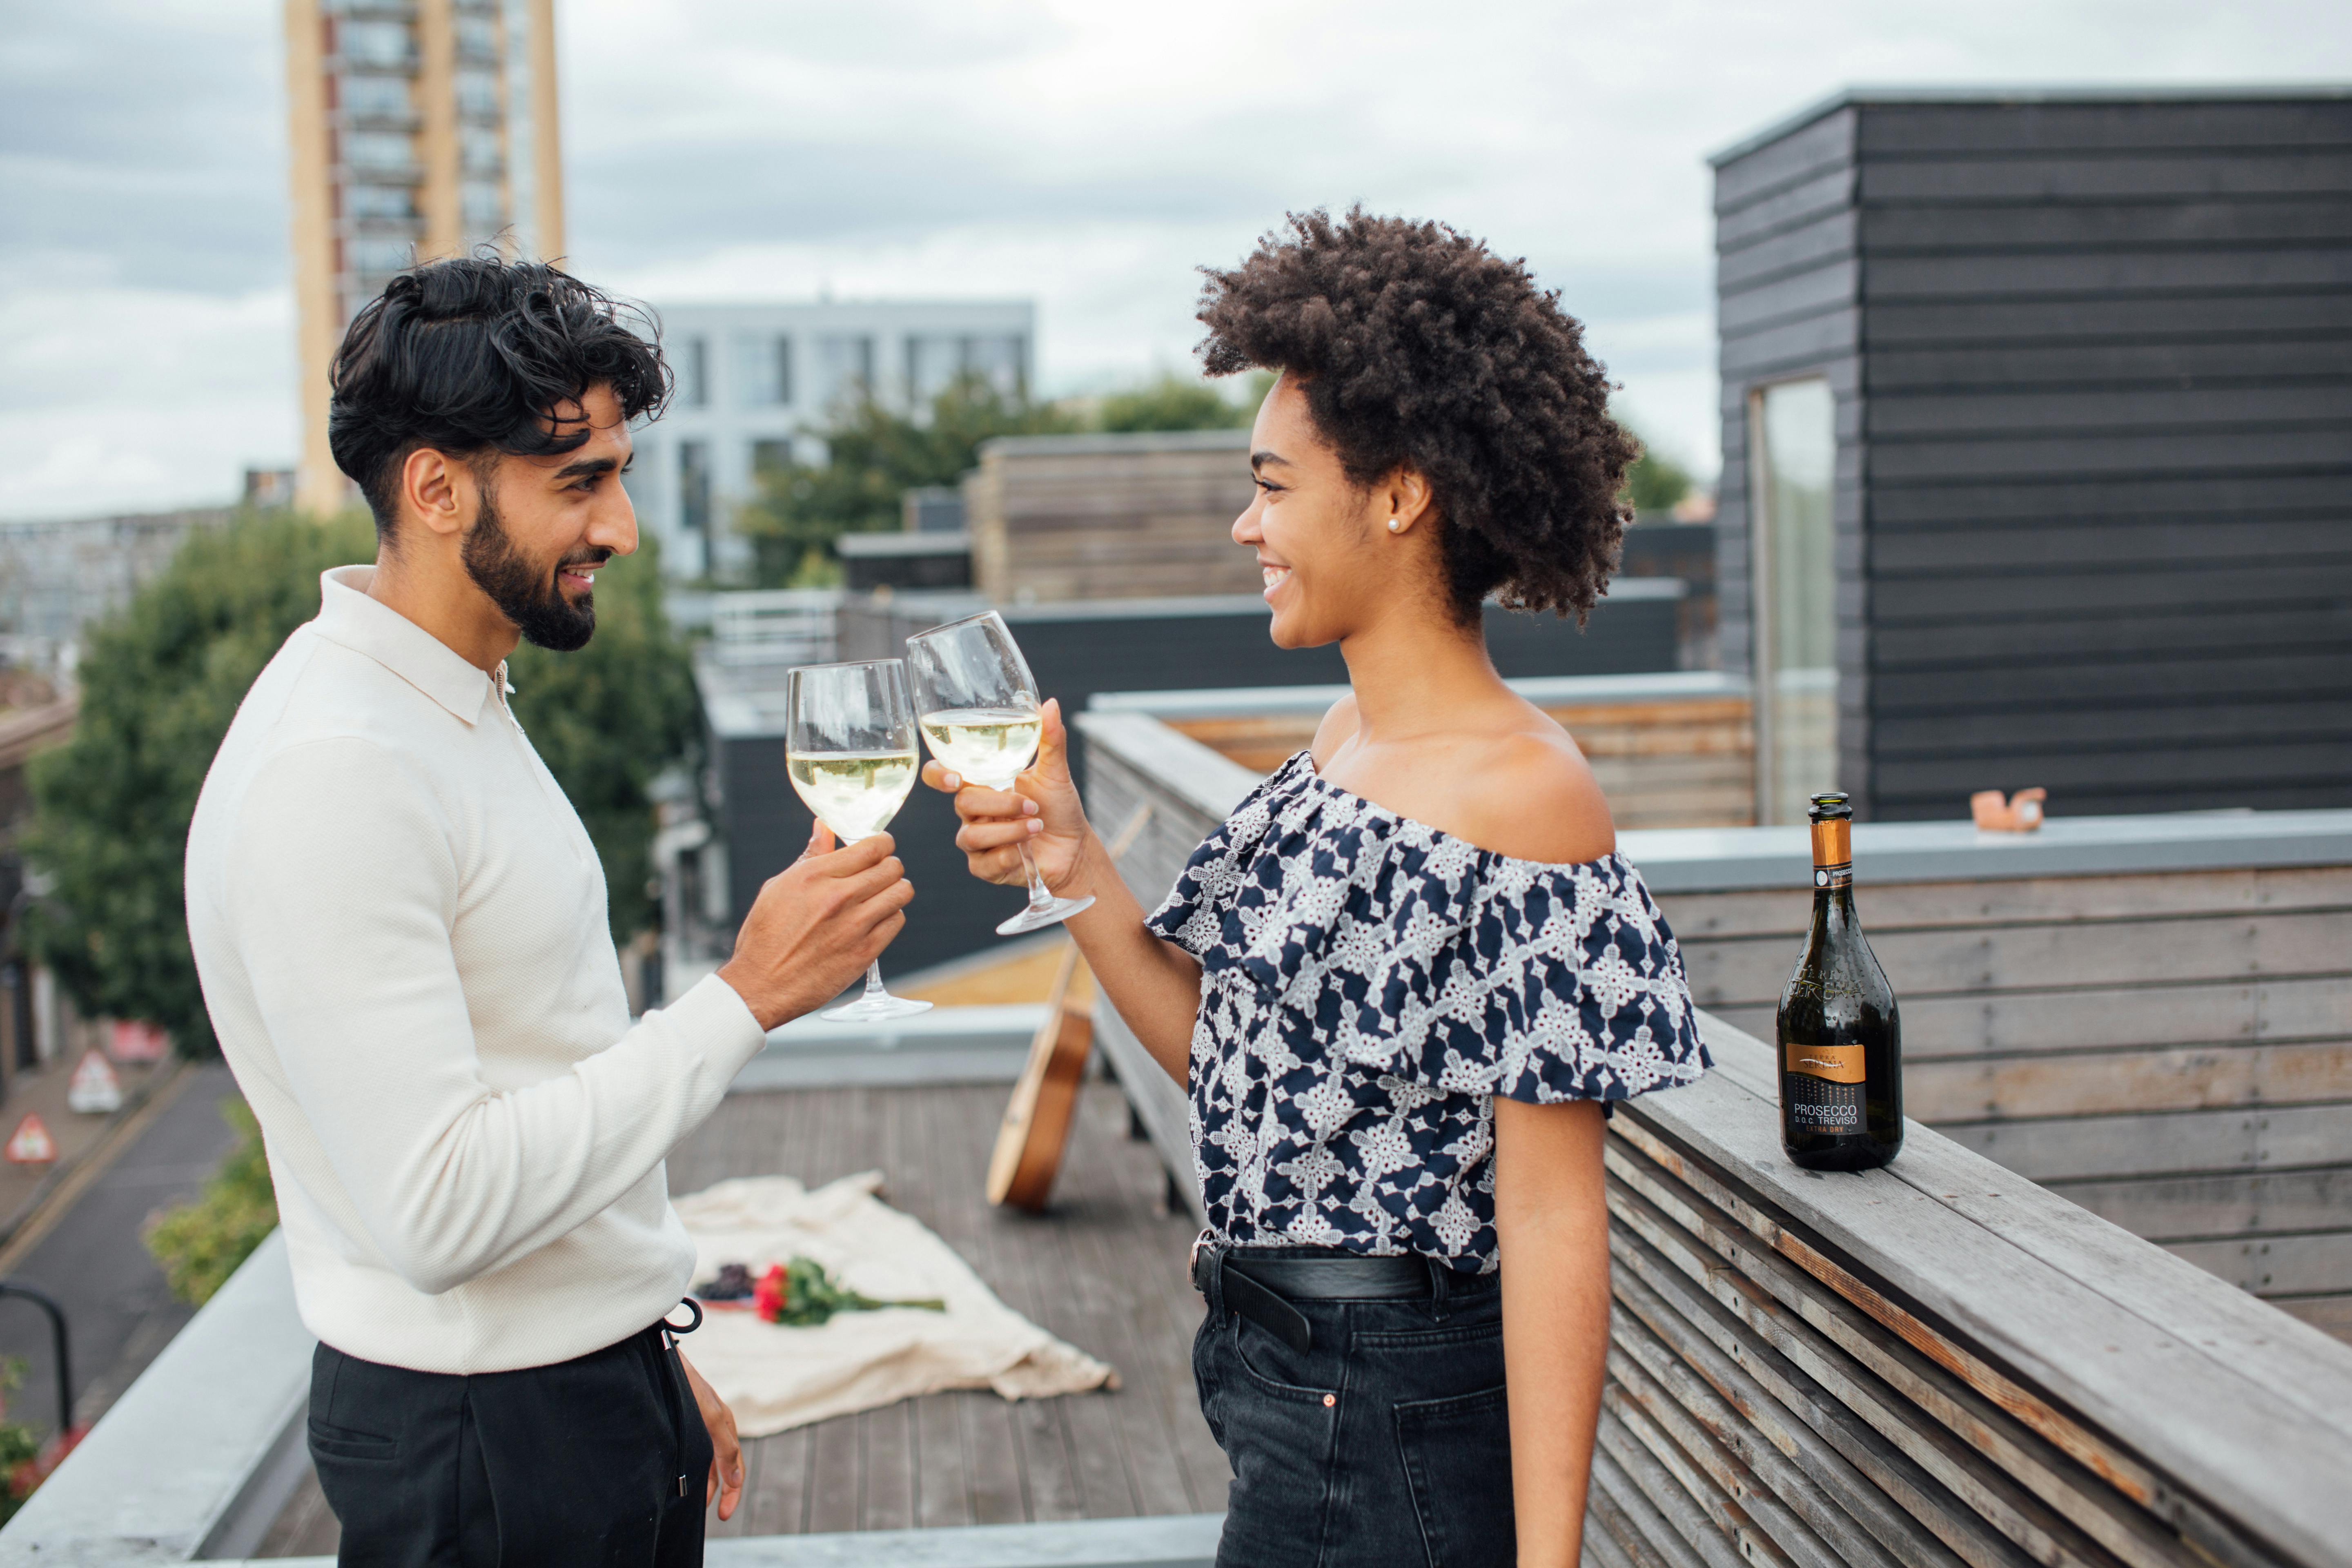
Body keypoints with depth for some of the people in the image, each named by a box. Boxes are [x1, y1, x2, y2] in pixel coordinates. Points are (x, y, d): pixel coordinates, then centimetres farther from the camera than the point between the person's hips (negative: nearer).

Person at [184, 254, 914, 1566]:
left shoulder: (465, 710, 9)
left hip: (598, 1393, 9)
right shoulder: (331, 772, -23)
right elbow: (435, 1210, -28)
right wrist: (748, 997, -25)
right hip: (482, 1452, -9)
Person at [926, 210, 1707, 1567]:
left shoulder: (1522, 795, -21)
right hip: (1283, 1378, 8)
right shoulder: (1348, 737, 5)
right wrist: (1073, 868, -5)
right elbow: (1227, 1051, 7)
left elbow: (1553, 1219, -21)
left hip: (1397, 1427, -8)